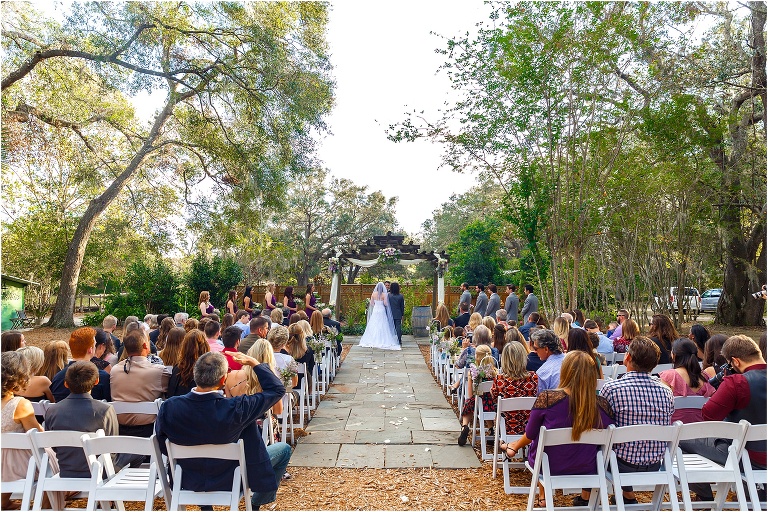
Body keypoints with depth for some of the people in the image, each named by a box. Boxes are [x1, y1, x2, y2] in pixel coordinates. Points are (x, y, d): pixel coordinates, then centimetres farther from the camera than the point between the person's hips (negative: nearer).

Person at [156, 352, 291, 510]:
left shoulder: (168, 407, -23)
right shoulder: (236, 409, -34)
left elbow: (163, 447, -4)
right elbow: (277, 389, -22)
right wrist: (253, 362, -12)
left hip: (189, 482, 4)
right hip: (230, 482, -4)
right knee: (284, 449, 15)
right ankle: (256, 504, 30)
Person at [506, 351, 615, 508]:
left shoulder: (546, 398, -27)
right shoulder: (602, 405, -20)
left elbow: (530, 435, -12)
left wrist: (515, 448, 11)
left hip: (548, 465, -1)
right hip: (586, 468, 1)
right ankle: (586, 497, 44)